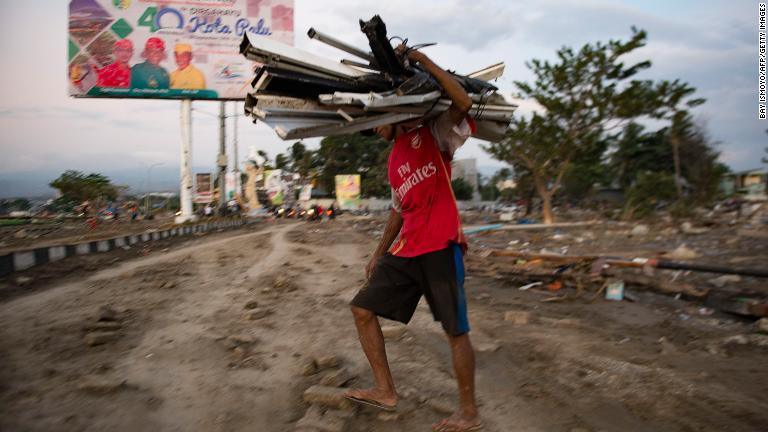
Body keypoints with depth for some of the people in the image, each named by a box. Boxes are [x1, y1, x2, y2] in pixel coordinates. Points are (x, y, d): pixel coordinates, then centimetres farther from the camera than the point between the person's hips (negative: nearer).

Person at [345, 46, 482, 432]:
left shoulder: (433, 132, 1)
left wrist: (421, 60, -16)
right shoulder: (393, 161, 22)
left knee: (455, 330, -2)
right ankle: (386, 391, 14)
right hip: (405, 251, 8)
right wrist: (379, 252, 25)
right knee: (362, 309, 6)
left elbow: (463, 102, -18)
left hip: (440, 246, -8)